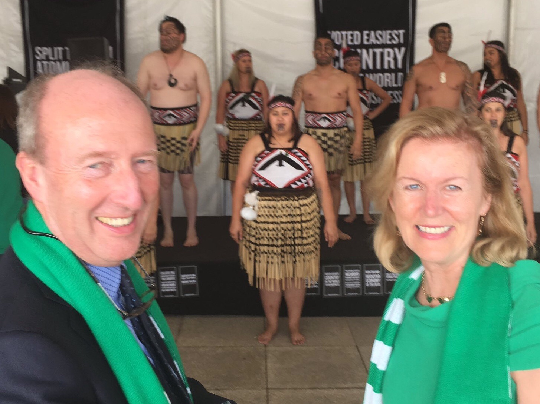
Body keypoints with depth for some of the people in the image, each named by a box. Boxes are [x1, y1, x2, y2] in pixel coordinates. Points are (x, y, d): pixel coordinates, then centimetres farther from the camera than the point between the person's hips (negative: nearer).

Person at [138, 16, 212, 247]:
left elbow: (206, 97, -2)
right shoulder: (149, 61, 0)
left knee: (187, 180, 3)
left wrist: (199, 128, -10)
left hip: (186, 129, -1)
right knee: (164, 180, 5)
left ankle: (191, 229, 17)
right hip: (159, 128, 1)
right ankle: (168, 230, 17)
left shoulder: (195, 63, -3)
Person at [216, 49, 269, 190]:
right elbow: (220, 113, 5)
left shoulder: (259, 84, 9)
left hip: (255, 135, 0)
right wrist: (220, 137, -3)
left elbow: (267, 112, 7)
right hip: (233, 135, 0)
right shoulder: (227, 85, 8)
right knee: (235, 179, 1)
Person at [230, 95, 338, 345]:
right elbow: (241, 182, 3)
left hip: (300, 217, 0)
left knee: (296, 272, 8)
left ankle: (294, 325, 25)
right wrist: (236, 218, -3)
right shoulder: (255, 144, 5)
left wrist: (330, 220, -3)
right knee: (267, 271, 7)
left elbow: (322, 184, 2)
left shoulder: (307, 144, 4)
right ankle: (271, 325, 25)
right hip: (264, 218, 0)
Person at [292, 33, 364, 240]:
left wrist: (358, 139, -5)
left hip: (338, 136, 1)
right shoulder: (303, 81, 5)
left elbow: (356, 110, 4)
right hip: (312, 135, -1)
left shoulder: (346, 80, 6)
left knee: (335, 181, 8)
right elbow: (294, 111, 3)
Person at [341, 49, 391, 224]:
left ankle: (366, 213, 7)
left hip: (364, 130, 1)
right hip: (345, 131, -1)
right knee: (348, 173, 4)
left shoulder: (366, 82, 5)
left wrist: (373, 113, 5)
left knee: (365, 172, 1)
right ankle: (352, 212, 17)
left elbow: (386, 98, 14)